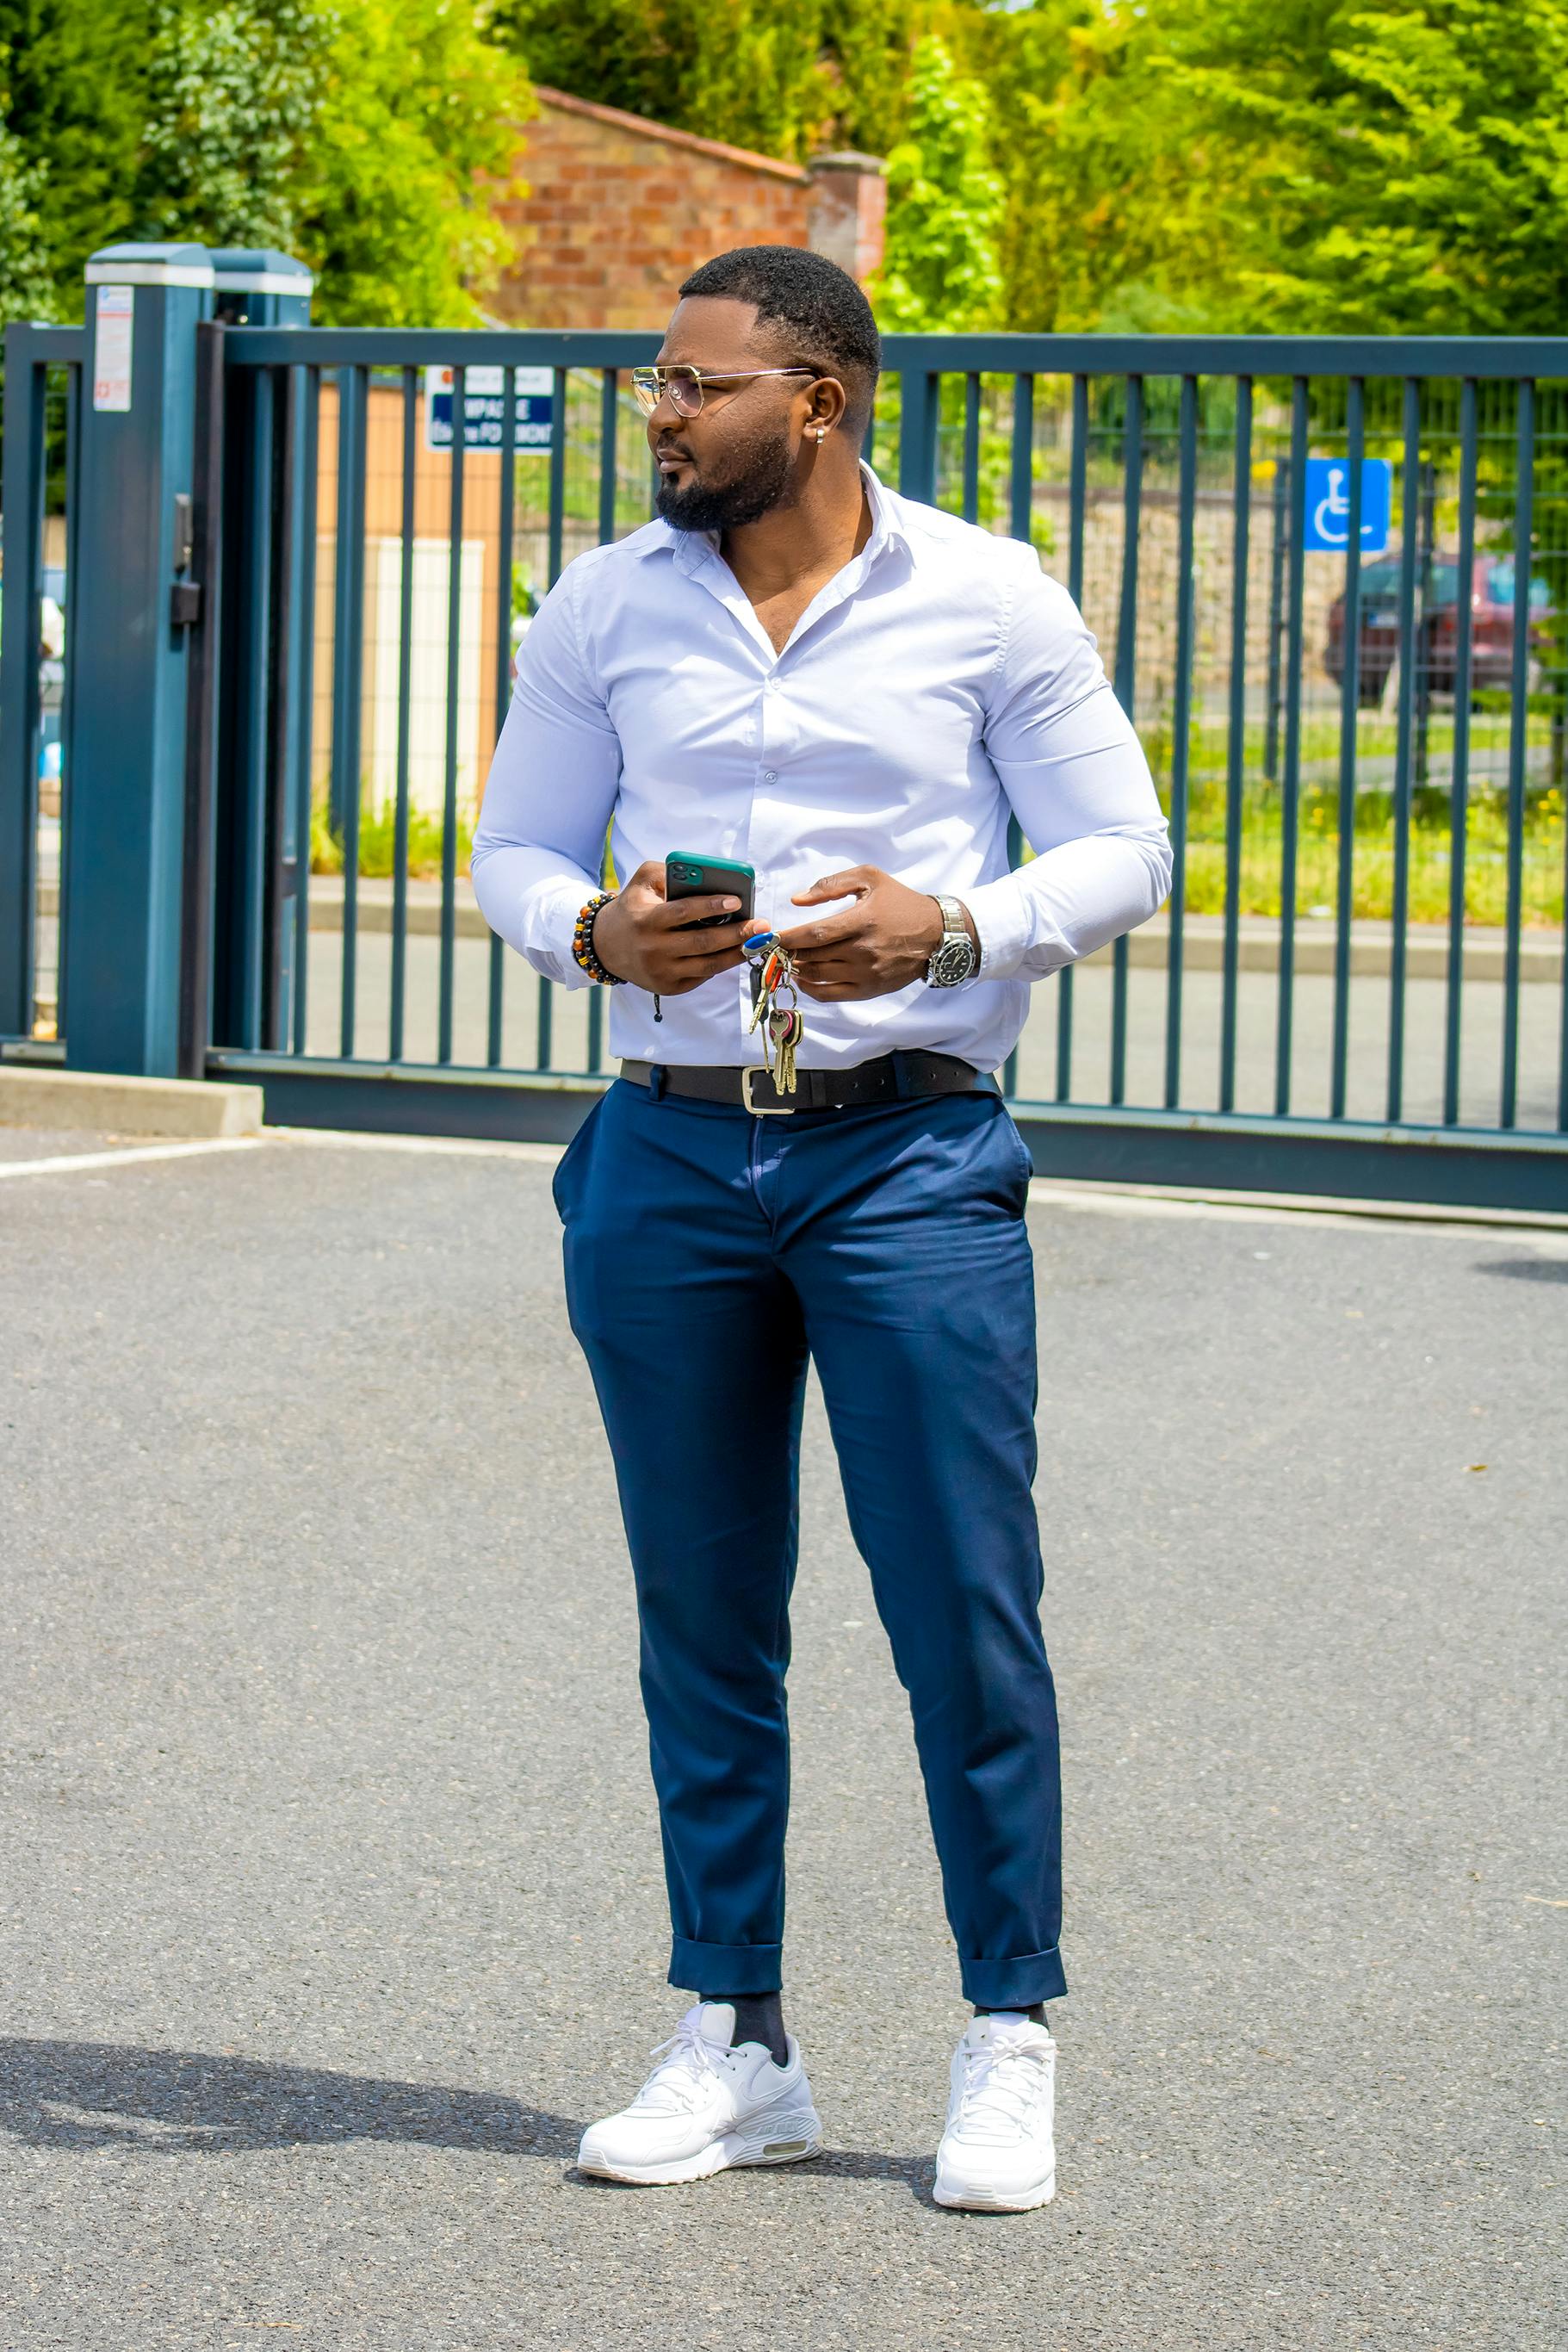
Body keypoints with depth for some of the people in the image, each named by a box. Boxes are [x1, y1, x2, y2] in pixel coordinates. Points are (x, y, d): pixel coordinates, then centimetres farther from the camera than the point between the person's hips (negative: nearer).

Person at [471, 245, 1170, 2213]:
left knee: (964, 1608, -3)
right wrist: (595, 930, -10)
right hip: (670, 1151, 3)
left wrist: (951, 929, -15)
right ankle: (733, 2045, 17)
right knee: (702, 1611, 7)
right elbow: (515, 848, 13)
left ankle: (1007, 2046, 9)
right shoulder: (606, 607, 8)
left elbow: (1121, 849, 3)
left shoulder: (990, 605, 0)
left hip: (912, 1153, -3)